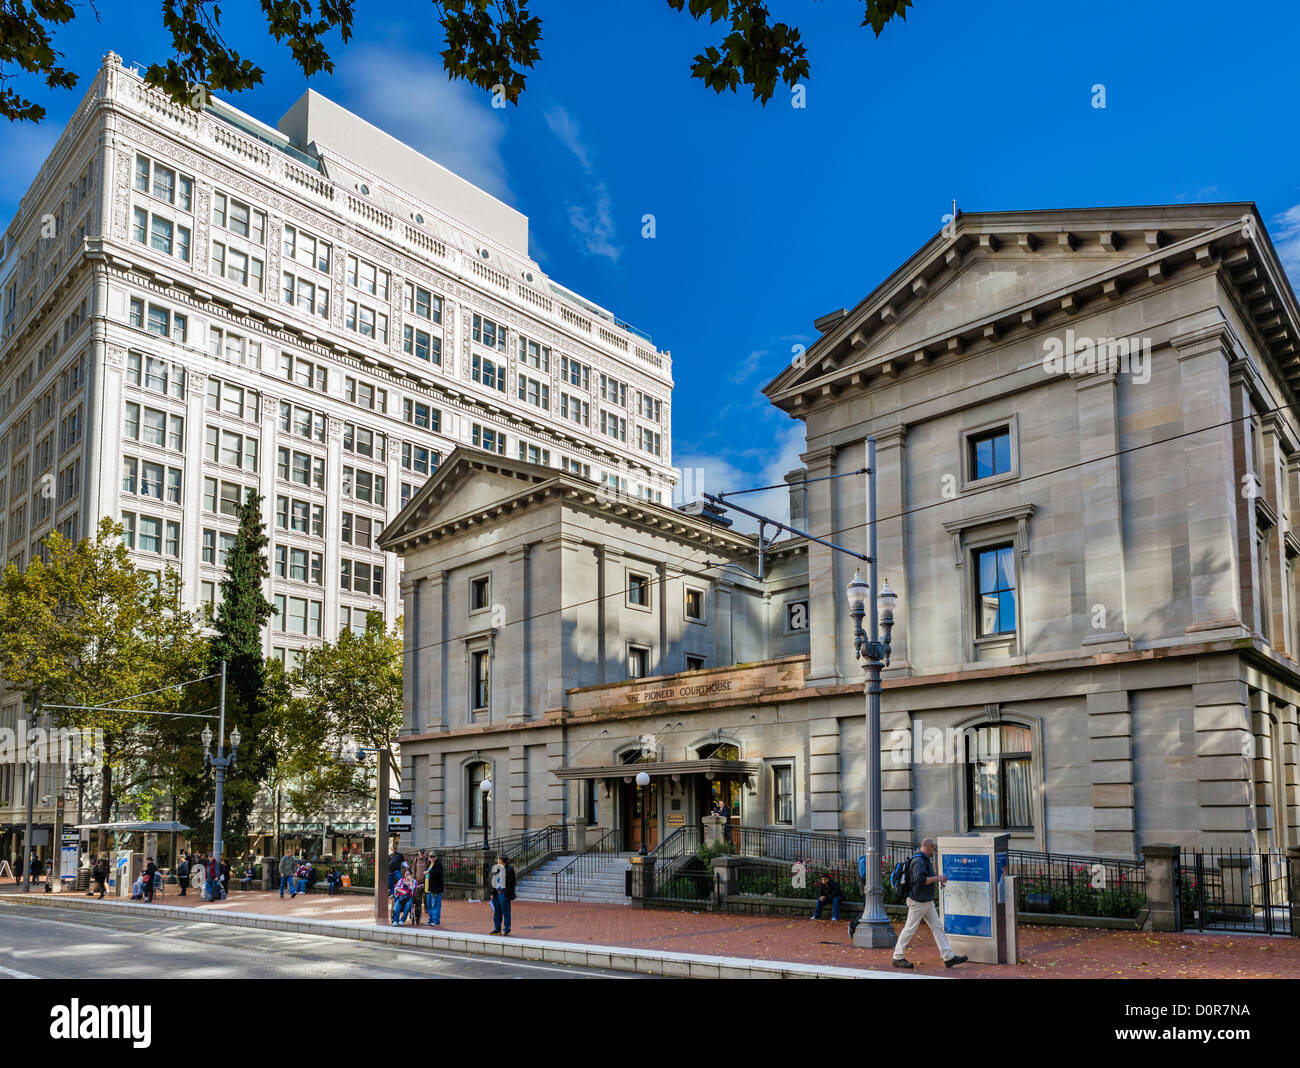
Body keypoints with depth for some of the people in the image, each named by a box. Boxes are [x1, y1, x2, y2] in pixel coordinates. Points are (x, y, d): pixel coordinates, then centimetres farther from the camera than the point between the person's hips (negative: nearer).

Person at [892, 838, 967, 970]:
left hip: (927, 902, 10)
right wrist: (937, 878, -20)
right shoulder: (918, 861, -20)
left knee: (937, 927, 8)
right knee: (910, 929, -1)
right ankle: (898, 958, 8)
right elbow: (920, 880, -29)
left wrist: (936, 880, 14)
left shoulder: (924, 860, 14)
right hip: (917, 901, -10)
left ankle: (949, 957, 10)